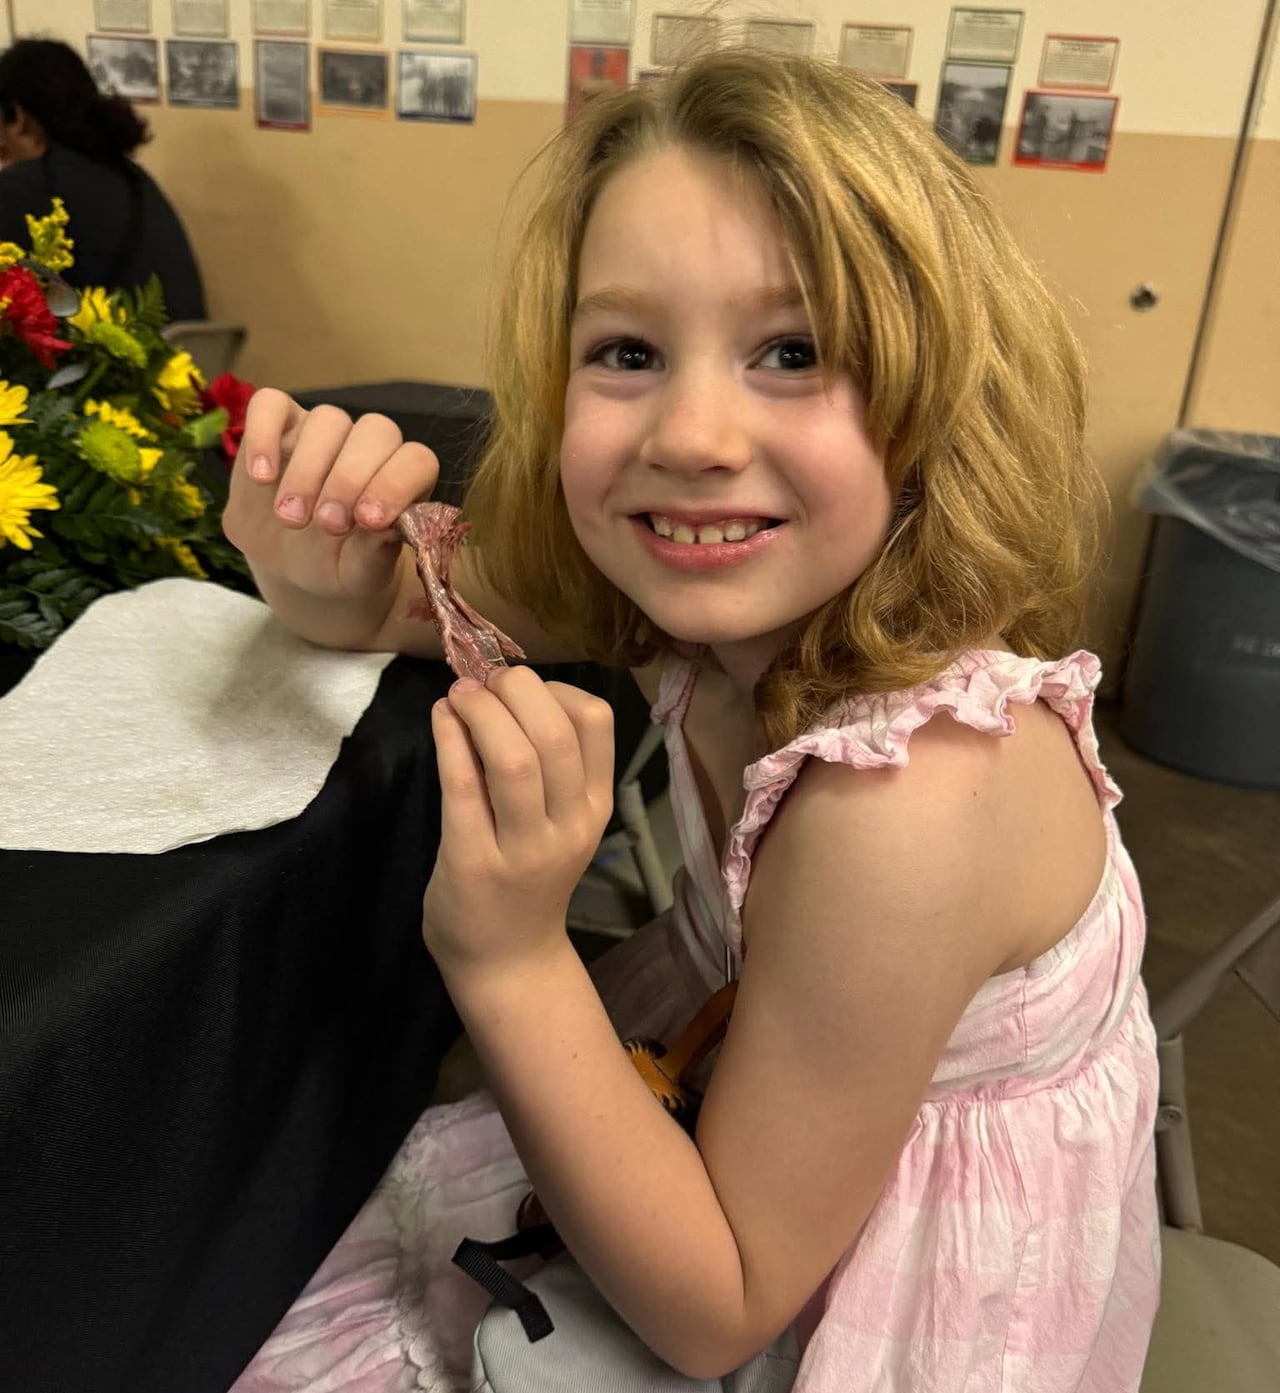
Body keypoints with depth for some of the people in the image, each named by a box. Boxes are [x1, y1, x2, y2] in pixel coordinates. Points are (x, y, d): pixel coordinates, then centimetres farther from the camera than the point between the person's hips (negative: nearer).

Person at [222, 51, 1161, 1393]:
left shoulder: (905, 801, -37)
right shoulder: (750, 604, -18)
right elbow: (391, 600, -2)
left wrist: (510, 959, -37)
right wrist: (320, 570, -25)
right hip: (774, 1095, 5)